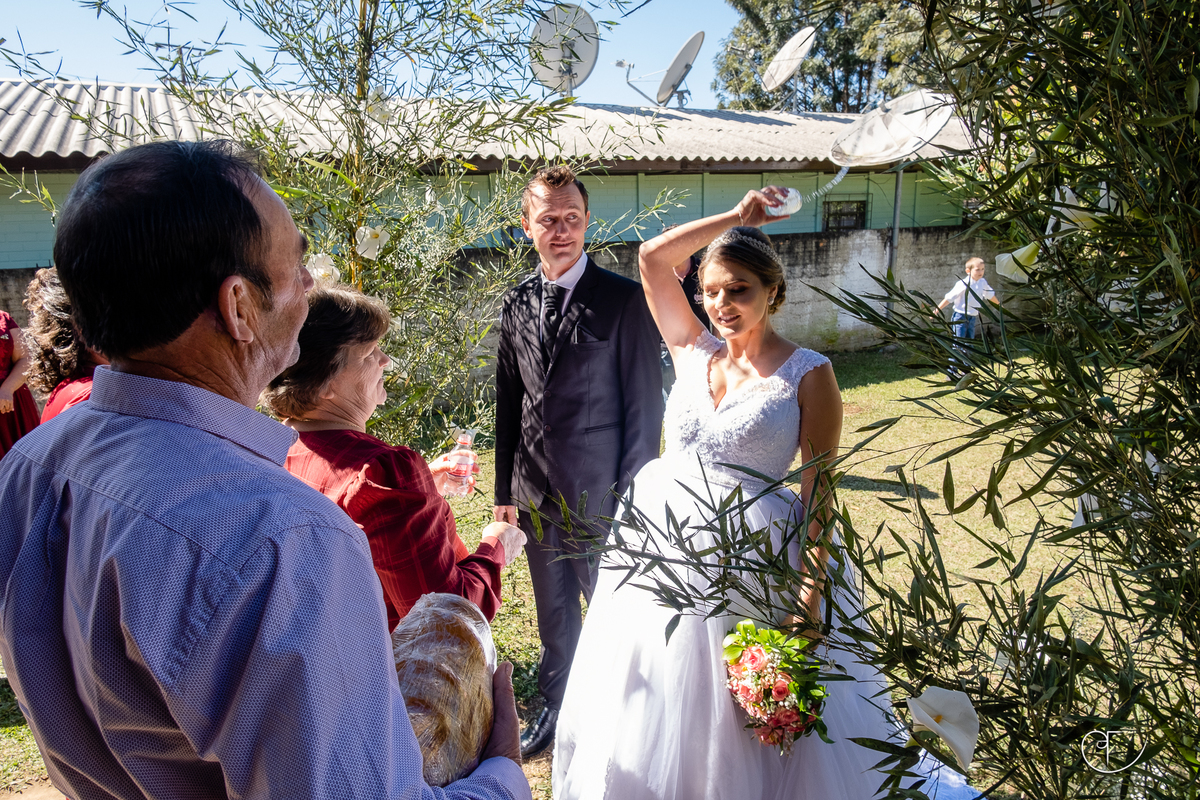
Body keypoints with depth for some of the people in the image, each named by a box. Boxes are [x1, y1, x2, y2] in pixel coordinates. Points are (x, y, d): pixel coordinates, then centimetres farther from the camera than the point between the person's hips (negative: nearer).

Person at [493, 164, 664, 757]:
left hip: (600, 494, -4)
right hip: (537, 492, 5)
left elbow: (644, 402, -9)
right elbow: (508, 402, 9)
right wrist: (504, 490, 9)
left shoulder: (624, 298, -10)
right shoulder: (517, 302, 4)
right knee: (553, 613, 20)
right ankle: (555, 708, 42)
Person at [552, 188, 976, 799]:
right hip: (665, 546, 5)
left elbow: (819, 487, -8)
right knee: (655, 718, 16)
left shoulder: (808, 374, -6)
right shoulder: (693, 352, 6)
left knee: (738, 722, 8)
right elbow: (653, 255, 7)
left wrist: (811, 585, -16)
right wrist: (734, 218, 6)